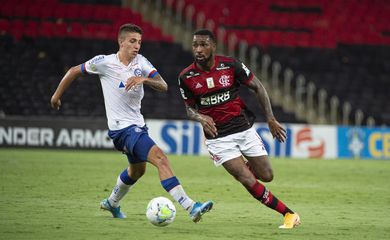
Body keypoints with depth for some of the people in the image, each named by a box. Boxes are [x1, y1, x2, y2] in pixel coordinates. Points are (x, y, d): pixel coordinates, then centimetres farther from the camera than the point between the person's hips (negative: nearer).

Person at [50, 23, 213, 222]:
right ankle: (190, 207, -31)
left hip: (138, 125, 8)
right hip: (122, 128, -8)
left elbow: (163, 86, -8)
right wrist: (57, 95, 12)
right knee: (160, 159, -23)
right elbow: (74, 71, 4)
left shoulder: (141, 62, 3)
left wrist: (143, 79, -27)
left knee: (137, 170, 27)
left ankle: (112, 203, 53)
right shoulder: (105, 62, -9)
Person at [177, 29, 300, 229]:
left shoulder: (230, 65, -10)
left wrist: (271, 119, -4)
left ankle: (243, 168, 41)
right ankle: (288, 214, 2)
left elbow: (257, 87, 0)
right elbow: (189, 108, 5)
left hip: (244, 128, 1)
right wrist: (200, 118, -18)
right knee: (250, 183, -12)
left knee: (266, 176, 6)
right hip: (217, 136, -1)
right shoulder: (186, 77, -8)